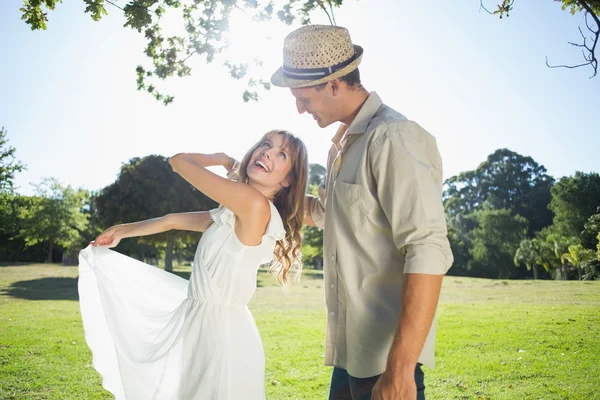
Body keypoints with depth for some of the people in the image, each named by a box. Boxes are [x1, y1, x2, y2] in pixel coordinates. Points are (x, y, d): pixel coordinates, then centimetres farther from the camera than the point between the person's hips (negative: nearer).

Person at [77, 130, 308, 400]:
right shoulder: (233, 216, 8)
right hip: (202, 321, 9)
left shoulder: (256, 205, -21)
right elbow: (172, 221, 20)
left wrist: (222, 159, 6)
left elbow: (178, 161, -12)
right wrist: (121, 231, 30)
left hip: (221, 330, -9)